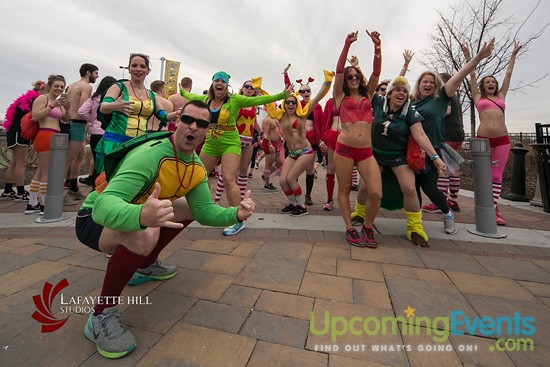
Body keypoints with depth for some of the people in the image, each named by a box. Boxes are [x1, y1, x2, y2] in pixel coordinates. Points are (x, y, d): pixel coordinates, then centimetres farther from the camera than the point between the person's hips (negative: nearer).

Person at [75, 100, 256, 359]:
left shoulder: (197, 168, -8)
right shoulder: (151, 155, -31)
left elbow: (204, 210, -5)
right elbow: (105, 204, -40)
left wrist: (236, 214, -23)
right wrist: (142, 215, -61)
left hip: (137, 212, 8)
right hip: (95, 218, -7)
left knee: (189, 209, 9)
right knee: (146, 234, -37)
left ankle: (145, 266, 22)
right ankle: (101, 316, -10)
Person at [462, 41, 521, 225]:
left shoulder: (501, 96, 21)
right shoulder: (478, 97, 14)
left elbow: (508, 73, 27)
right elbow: (472, 75, 14)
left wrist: (514, 54, 34)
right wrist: (468, 56, 16)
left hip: (502, 139, 3)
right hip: (483, 139, -3)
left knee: (497, 176, 1)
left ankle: (494, 211, 4)